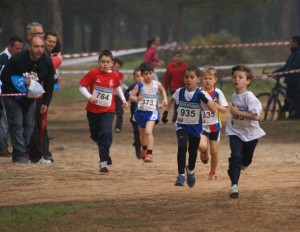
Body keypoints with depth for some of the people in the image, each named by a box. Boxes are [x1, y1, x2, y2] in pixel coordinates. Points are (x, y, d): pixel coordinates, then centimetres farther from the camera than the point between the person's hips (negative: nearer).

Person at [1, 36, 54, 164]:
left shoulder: (47, 62, -13)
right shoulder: (17, 59, -27)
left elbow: (49, 83, -1)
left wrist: (46, 102, -5)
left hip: (30, 98, 5)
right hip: (13, 97, -5)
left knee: (29, 124, 4)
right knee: (17, 124, -12)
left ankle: (23, 153, 12)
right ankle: (20, 155, -11)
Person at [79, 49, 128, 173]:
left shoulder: (115, 75, -2)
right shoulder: (93, 73, -10)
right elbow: (82, 86, -7)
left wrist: (123, 99, 14)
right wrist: (89, 96, -22)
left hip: (108, 110, -1)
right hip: (93, 110, 1)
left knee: (105, 134, -19)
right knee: (95, 135, 12)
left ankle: (104, 161, -20)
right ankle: (105, 155, 41)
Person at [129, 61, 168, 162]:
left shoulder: (157, 84, -4)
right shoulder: (139, 85, -11)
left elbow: (162, 90, 20)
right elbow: (131, 97, -16)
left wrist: (165, 98, 6)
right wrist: (137, 99, -35)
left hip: (152, 112, -1)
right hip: (141, 112, 2)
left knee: (148, 131, -22)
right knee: (142, 133, 21)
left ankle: (149, 154, -23)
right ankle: (144, 149, 49)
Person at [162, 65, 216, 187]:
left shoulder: (200, 94, -16)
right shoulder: (180, 92, -7)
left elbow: (213, 110, -23)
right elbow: (172, 100, 16)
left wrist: (205, 100, -37)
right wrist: (166, 112, 7)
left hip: (195, 127, 0)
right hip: (182, 126, 0)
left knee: (193, 152, 15)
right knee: (182, 147, -26)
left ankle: (190, 171, 47)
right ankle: (181, 175, -20)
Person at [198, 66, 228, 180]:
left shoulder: (218, 93, -4)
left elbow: (224, 110, -4)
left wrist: (216, 106, -23)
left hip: (214, 125, 1)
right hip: (201, 125, -1)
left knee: (214, 151, 4)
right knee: (202, 146, -24)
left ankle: (212, 173, 24)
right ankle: (204, 153, 13)